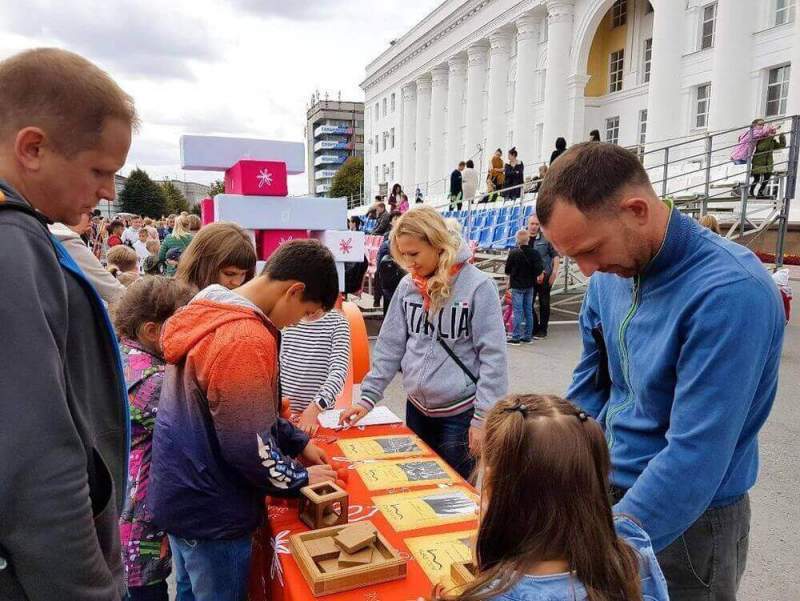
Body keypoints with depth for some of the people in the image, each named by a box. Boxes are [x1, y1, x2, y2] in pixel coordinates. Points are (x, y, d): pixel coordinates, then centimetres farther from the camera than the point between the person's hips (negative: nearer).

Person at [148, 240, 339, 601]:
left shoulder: (213, 312, 2)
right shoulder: (246, 339, -29)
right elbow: (247, 446, -25)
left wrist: (298, 442, 11)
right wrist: (298, 477, -8)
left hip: (184, 493, 9)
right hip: (209, 508, -9)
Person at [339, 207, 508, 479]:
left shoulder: (477, 286, -15)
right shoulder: (407, 286, 0)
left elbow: (492, 356, -14)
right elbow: (390, 345, 5)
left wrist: (482, 417, -15)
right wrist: (368, 396, 1)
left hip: (459, 411, -5)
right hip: (416, 406, 5)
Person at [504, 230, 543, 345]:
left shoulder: (514, 253, -13)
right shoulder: (535, 253, -3)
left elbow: (507, 270, -6)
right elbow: (539, 269, -5)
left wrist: (510, 278, 13)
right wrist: (532, 276, 12)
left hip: (517, 286, -4)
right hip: (530, 286, 4)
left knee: (517, 311, -1)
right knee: (528, 311, 11)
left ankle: (516, 337, -2)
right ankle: (528, 336, 17)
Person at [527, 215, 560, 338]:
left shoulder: (546, 238, -6)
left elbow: (556, 255, -4)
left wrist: (554, 272, -11)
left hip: (545, 276, -3)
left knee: (544, 304, 7)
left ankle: (543, 329, 18)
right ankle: (534, 328, 19)